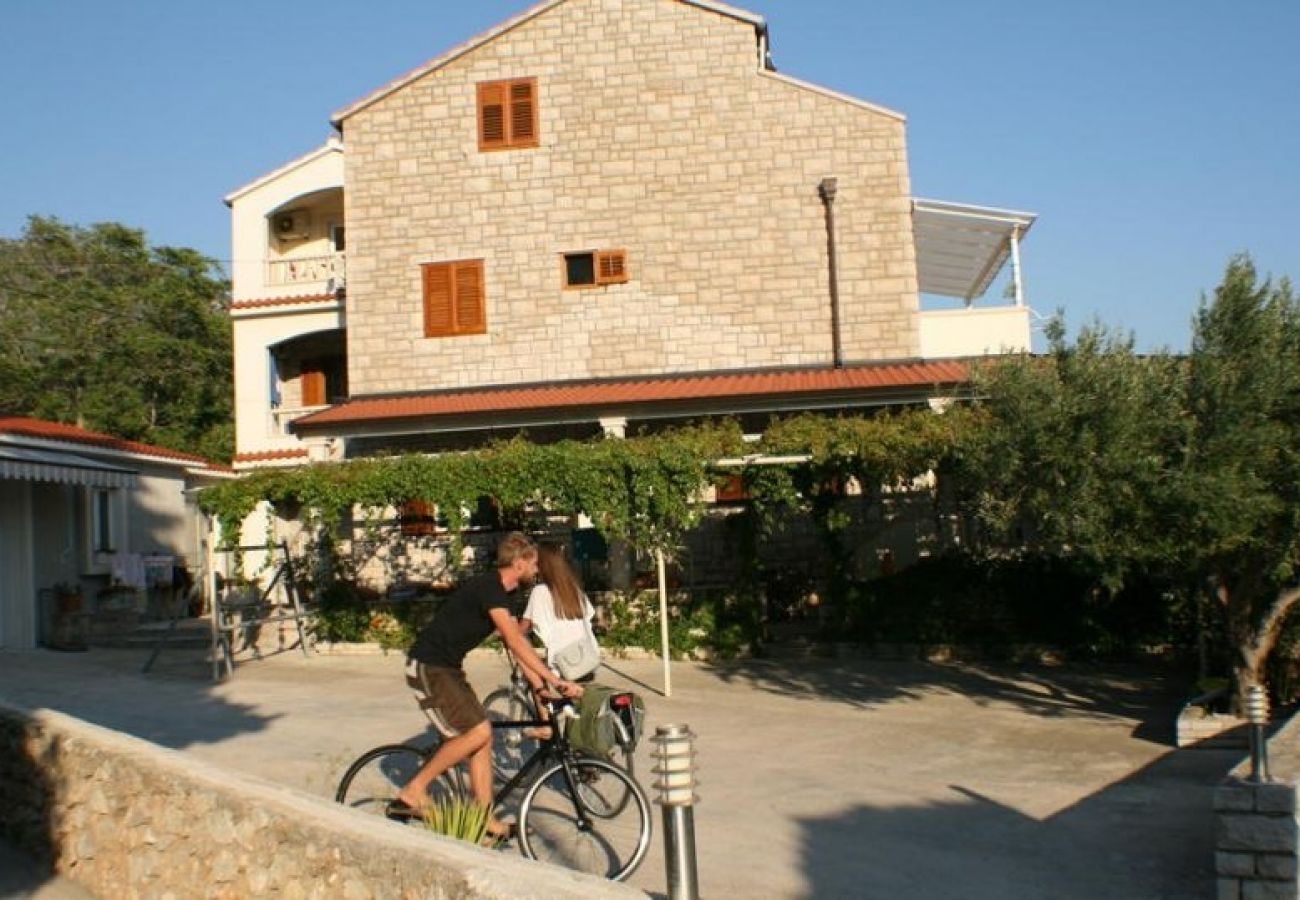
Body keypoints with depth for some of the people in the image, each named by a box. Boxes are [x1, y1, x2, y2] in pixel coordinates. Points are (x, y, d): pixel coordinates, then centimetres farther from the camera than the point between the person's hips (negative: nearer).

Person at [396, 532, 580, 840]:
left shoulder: (502, 594, 10)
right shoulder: (488, 587, -21)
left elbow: (516, 645, 14)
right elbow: (515, 641, -29)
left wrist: (542, 687, 7)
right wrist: (554, 680, -31)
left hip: (448, 667, 10)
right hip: (428, 667, -10)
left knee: (482, 736, 5)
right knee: (477, 732, -16)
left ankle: (485, 821, 8)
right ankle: (413, 792, -5)